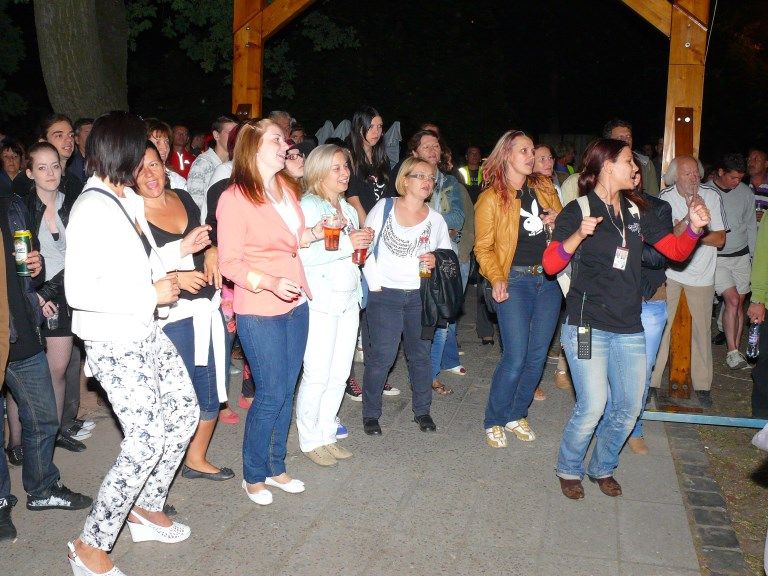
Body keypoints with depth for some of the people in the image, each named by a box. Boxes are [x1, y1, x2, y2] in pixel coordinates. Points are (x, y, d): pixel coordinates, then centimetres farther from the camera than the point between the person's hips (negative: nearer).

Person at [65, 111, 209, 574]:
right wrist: (152, 295, -20)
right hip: (113, 343, -9)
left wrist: (180, 250, 11)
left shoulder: (130, 200, 9)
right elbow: (79, 292, -24)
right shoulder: (91, 209, -19)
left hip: (147, 333, 9)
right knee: (146, 440, -9)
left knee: (185, 413, 15)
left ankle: (146, 509, 32)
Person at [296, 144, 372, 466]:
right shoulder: (309, 205, -9)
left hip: (349, 300, 8)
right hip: (320, 301, -7)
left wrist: (364, 243, 5)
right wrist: (347, 243, -23)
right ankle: (309, 440, 14)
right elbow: (301, 254, -22)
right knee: (317, 375, -2)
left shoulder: (348, 209, 16)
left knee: (339, 375, 11)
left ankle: (326, 435, 24)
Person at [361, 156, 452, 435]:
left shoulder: (436, 219, 6)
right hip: (384, 294, -3)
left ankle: (422, 411, 28)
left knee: (421, 354, 11)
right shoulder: (384, 207, -2)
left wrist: (436, 260, -8)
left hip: (421, 295, 3)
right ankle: (370, 413, 12)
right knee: (382, 356, -6)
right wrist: (375, 285, -8)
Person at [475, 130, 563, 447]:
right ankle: (494, 421, 10)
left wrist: (558, 220, -3)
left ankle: (516, 414, 25)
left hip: (549, 279, 5)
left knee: (538, 354, 8)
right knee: (515, 357, -9)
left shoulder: (544, 187, 10)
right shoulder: (491, 198, -4)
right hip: (515, 281, -5)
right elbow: (483, 247, -3)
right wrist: (496, 279, -19)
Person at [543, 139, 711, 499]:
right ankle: (569, 470, 17)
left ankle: (602, 468, 32)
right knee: (592, 407, -9)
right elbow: (551, 264, -11)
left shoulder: (637, 211, 11)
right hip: (588, 325, -6)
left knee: (628, 407, 9)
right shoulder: (578, 210, -5)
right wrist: (579, 235, -26)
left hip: (629, 328, 6)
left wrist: (694, 227, -7)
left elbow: (676, 251, 11)